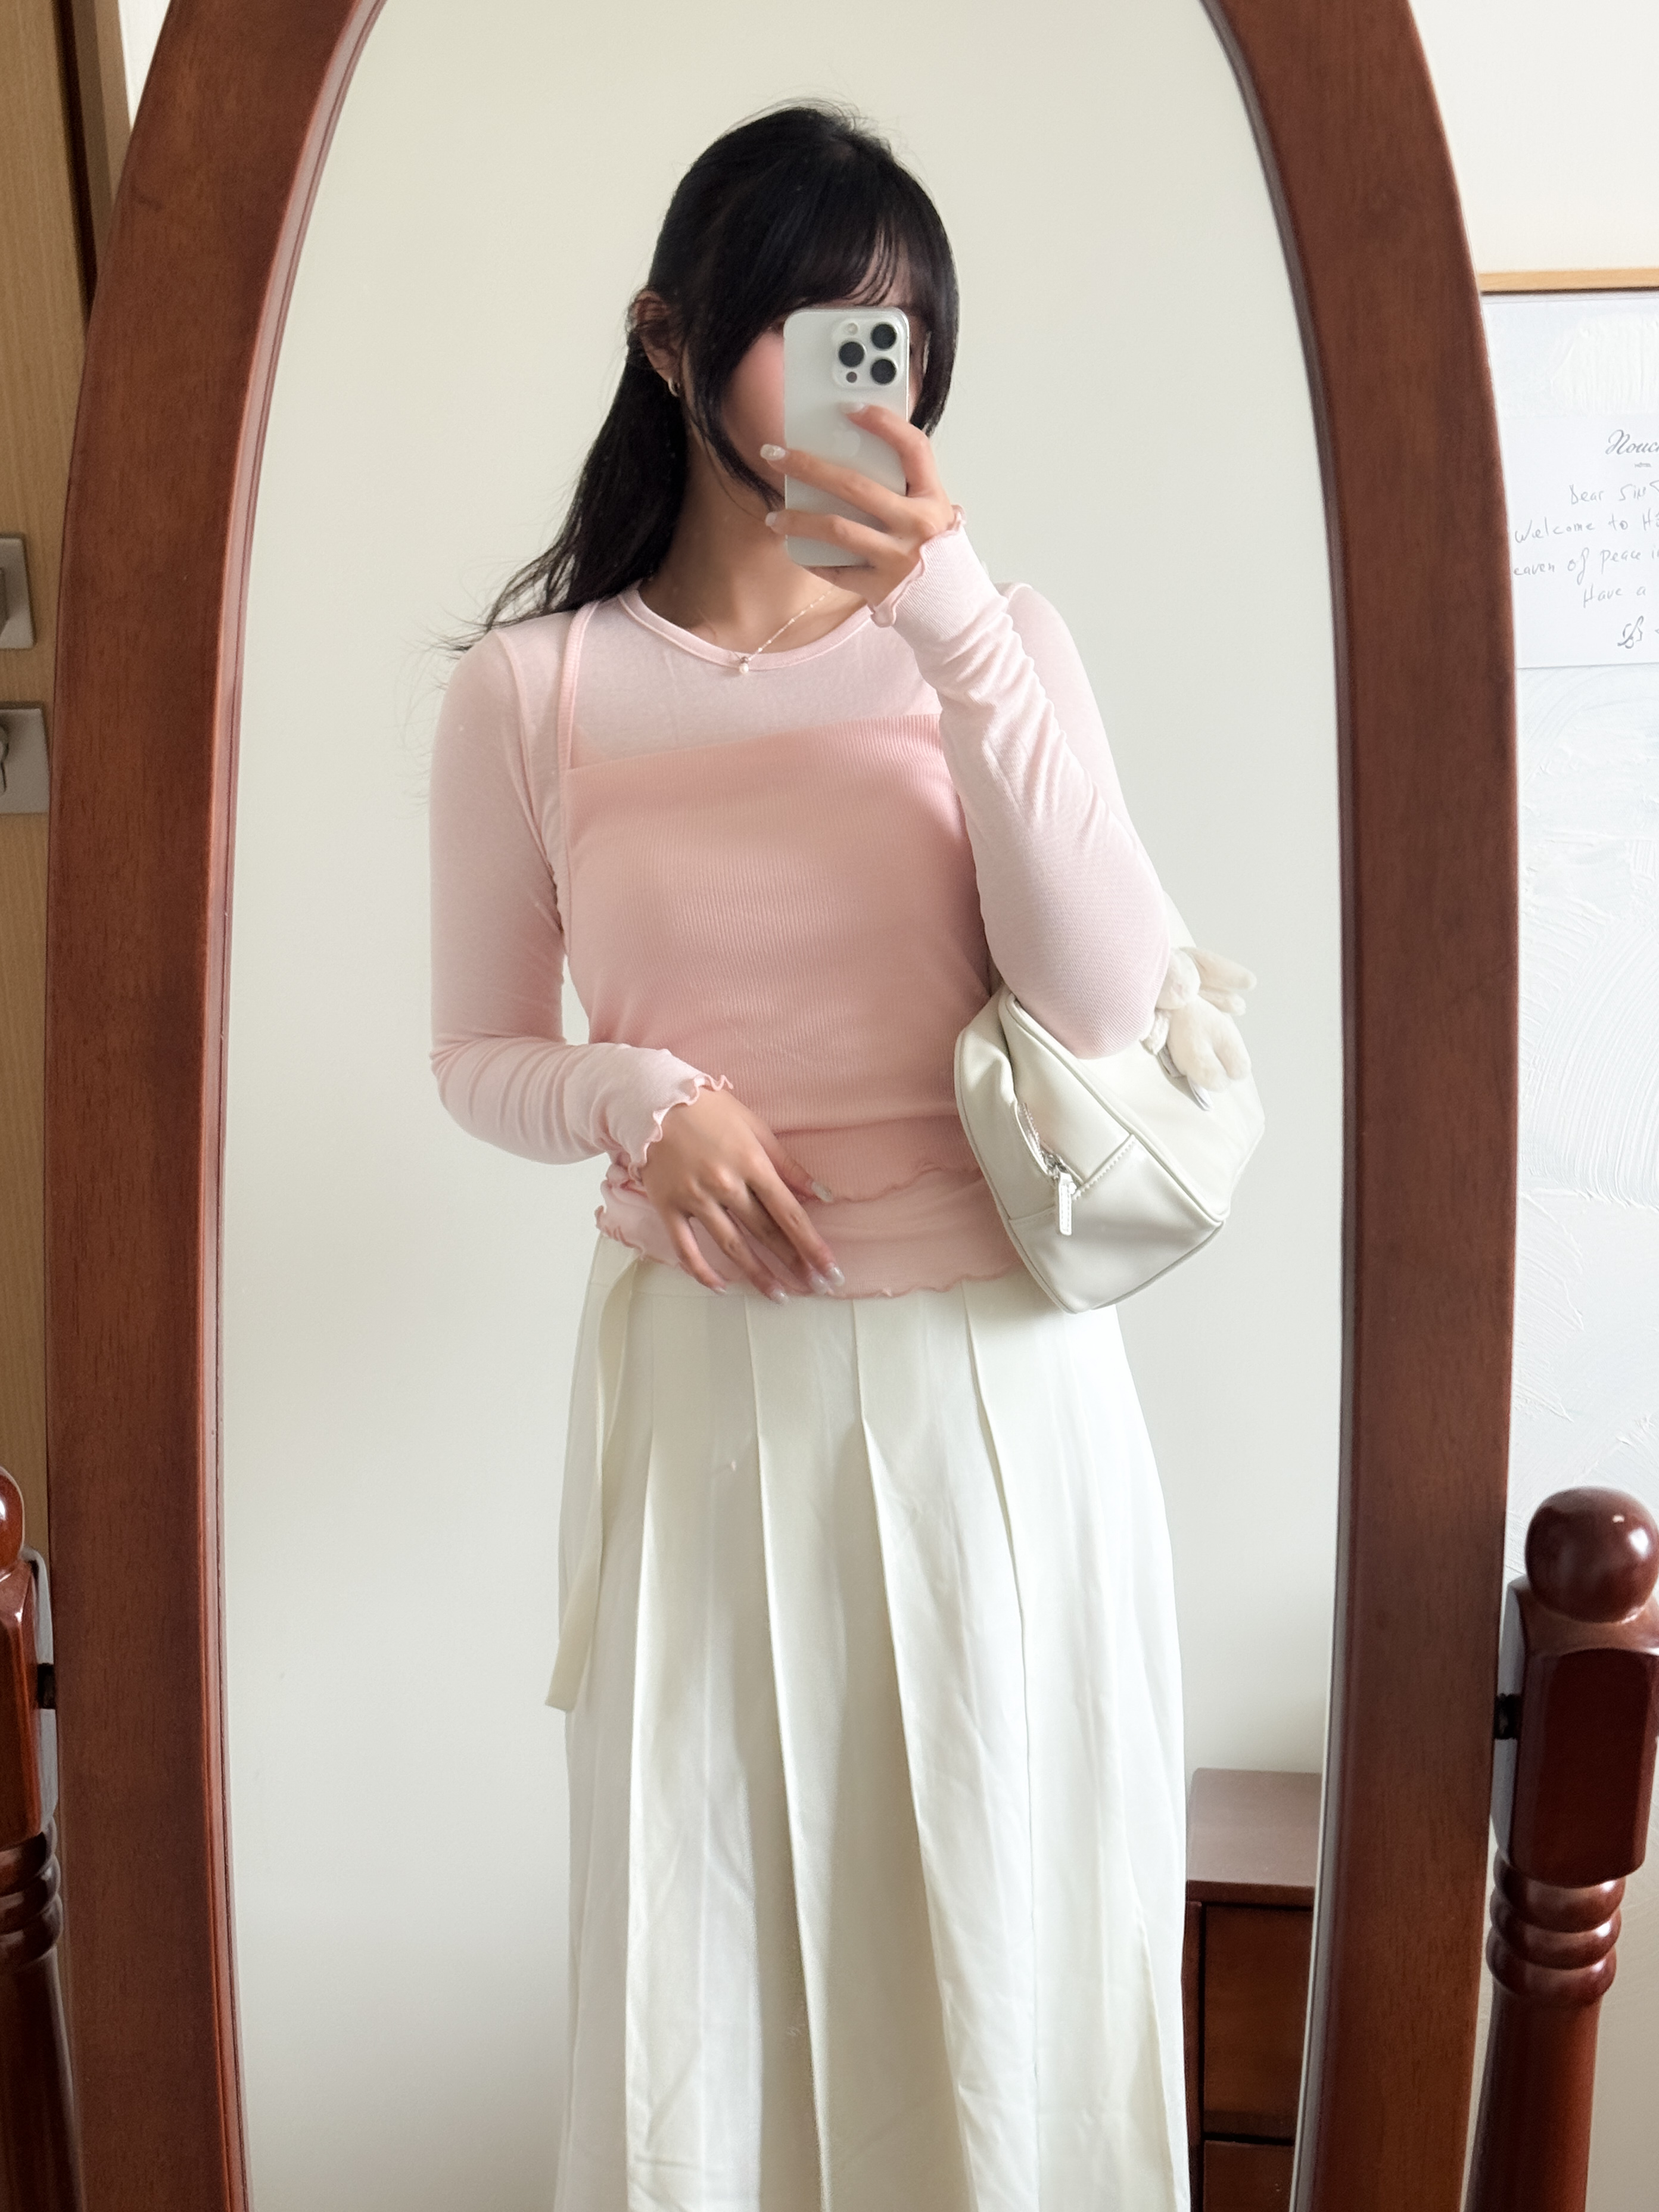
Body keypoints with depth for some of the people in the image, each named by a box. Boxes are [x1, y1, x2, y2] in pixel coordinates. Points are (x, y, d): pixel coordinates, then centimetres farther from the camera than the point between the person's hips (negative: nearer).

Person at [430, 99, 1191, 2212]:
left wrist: (951, 617, -16)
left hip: (996, 1379, 1)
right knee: (700, 1938, 11)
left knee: (1005, 1928, 13)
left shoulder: (991, 639, 3)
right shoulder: (533, 687, 1)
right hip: (702, 1381, 0)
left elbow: (1104, 995, -10)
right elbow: (479, 1055, 8)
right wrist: (643, 1101, -14)